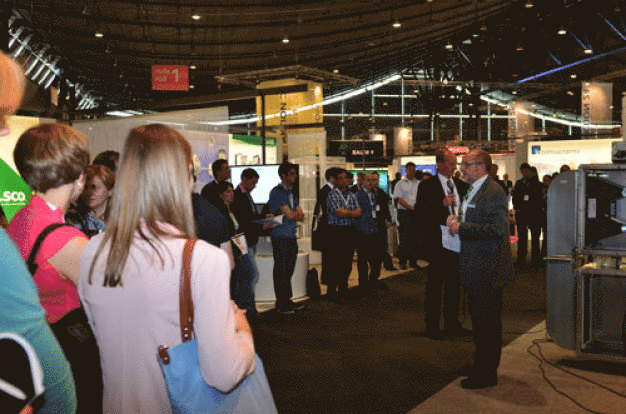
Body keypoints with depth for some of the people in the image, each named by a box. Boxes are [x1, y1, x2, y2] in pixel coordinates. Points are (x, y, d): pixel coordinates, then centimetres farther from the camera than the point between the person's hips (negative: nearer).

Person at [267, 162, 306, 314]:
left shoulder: (292, 192, 17)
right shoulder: (277, 192, -9)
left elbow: (301, 216, 11)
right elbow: (289, 215, -14)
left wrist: (293, 214, -8)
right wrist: (297, 214, 5)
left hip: (292, 236, 8)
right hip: (280, 237, -7)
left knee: (289, 271, 11)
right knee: (281, 271, -1)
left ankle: (287, 300, 19)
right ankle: (281, 304, 7)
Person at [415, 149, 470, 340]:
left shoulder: (461, 185, 11)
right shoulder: (427, 186, -5)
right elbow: (419, 211, -13)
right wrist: (441, 204, -23)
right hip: (438, 241, -6)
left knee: (454, 283, 13)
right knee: (435, 283, 2)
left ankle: (452, 323, 25)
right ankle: (431, 326, 11)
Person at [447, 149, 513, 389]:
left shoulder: (493, 192, -17)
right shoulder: (473, 191, 16)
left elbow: (498, 228, -26)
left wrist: (462, 228, -22)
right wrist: (457, 221, 7)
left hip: (488, 270, -10)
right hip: (475, 270, 10)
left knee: (488, 322, -1)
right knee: (479, 320, 20)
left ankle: (486, 374, 10)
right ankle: (483, 367, 33)